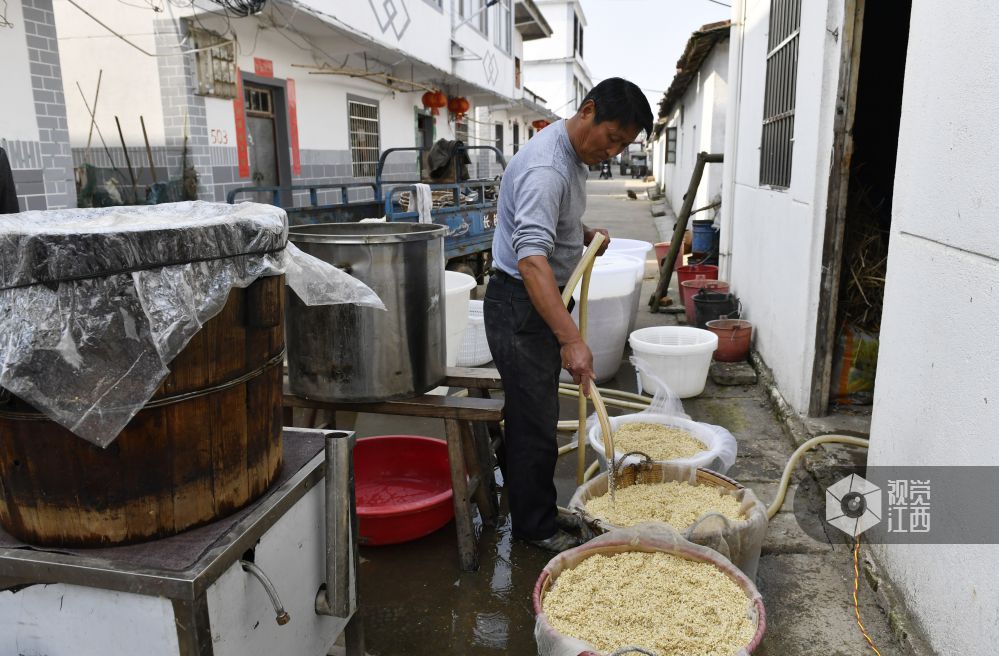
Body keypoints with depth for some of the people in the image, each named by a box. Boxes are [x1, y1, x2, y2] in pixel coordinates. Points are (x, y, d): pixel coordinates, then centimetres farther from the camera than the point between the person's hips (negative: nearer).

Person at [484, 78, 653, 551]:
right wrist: (571, 340, -45)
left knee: (528, 409, 22)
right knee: (535, 419, 0)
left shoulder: (573, 155, 7)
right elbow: (531, 259, -39)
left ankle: (519, 492, 40)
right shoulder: (545, 166, -26)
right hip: (519, 304, -10)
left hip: (540, 302, 10)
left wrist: (584, 233, 7)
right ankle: (537, 525, 16)